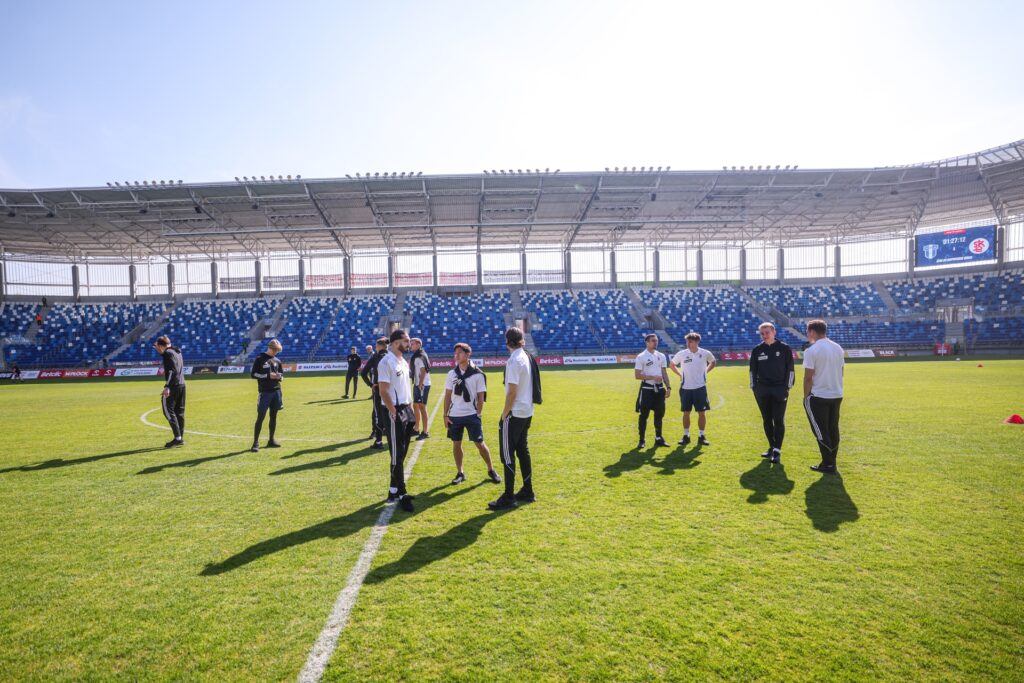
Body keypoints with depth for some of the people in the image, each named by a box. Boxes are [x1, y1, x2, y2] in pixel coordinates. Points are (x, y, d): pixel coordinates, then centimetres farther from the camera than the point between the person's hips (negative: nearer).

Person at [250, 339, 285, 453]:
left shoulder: (277, 361, 10)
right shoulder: (259, 359, -3)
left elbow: (282, 373, 20)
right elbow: (253, 374, -6)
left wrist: (279, 376, -4)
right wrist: (268, 376, -16)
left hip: (276, 391, 5)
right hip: (265, 392, -5)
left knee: (273, 416, 9)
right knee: (260, 417, -3)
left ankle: (271, 440, 18)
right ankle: (255, 443, 3)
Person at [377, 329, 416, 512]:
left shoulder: (403, 361, 14)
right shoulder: (386, 362, -14)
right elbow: (383, 391, -18)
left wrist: (410, 409, 15)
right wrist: (394, 413, -20)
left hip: (406, 409, 9)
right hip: (395, 412, -9)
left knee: (402, 454, 14)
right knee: (397, 455, -2)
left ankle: (394, 491, 25)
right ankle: (401, 494, 7)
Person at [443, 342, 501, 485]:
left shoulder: (477, 375, -7)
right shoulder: (451, 374, 3)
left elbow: (481, 397, -3)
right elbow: (448, 396, 8)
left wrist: (478, 415, -7)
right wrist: (445, 415, 4)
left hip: (471, 415, -3)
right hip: (454, 416, 3)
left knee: (479, 443, 1)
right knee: (456, 444, 9)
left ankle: (491, 470, 19)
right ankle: (460, 473, 24)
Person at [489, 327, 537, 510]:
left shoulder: (514, 360, -18)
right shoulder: (527, 357, 9)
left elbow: (512, 392, -21)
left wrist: (504, 413, -12)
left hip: (514, 414, -9)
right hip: (527, 412, 9)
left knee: (507, 455, -1)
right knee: (523, 451, 17)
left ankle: (509, 498, 5)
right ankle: (527, 492, 26)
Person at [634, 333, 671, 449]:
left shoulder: (661, 356, 9)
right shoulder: (641, 357, -8)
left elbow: (664, 373, 12)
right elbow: (637, 375, -12)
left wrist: (668, 387, 3)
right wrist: (653, 377, -19)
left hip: (659, 388, 5)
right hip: (647, 389, -5)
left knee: (659, 414, 10)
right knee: (644, 415, 0)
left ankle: (658, 438, 22)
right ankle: (642, 440, 9)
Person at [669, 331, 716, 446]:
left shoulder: (705, 353, -4)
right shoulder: (681, 354, -5)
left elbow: (713, 362, 18)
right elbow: (671, 364, 11)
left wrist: (705, 372, 7)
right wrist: (679, 375, 4)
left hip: (700, 387, 0)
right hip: (686, 388, 0)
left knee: (701, 412, 2)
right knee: (686, 412, 6)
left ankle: (701, 436, 14)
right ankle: (686, 436, 17)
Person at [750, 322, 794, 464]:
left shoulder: (785, 348, -1)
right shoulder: (757, 350, 5)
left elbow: (790, 369, 0)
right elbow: (753, 370, 10)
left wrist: (787, 387, -5)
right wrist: (754, 387, 5)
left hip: (779, 389, -3)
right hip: (762, 390, 3)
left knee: (779, 421, -3)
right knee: (767, 420, 10)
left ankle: (777, 451, 1)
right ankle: (772, 447, 22)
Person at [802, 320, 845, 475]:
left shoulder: (812, 351, -14)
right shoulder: (838, 348, 8)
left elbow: (808, 377, -14)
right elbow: (840, 373, 14)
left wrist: (806, 396, -5)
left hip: (818, 396, -7)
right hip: (837, 395, 7)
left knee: (821, 431, 3)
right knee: (833, 430, 14)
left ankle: (828, 465, 7)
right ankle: (831, 463, 20)